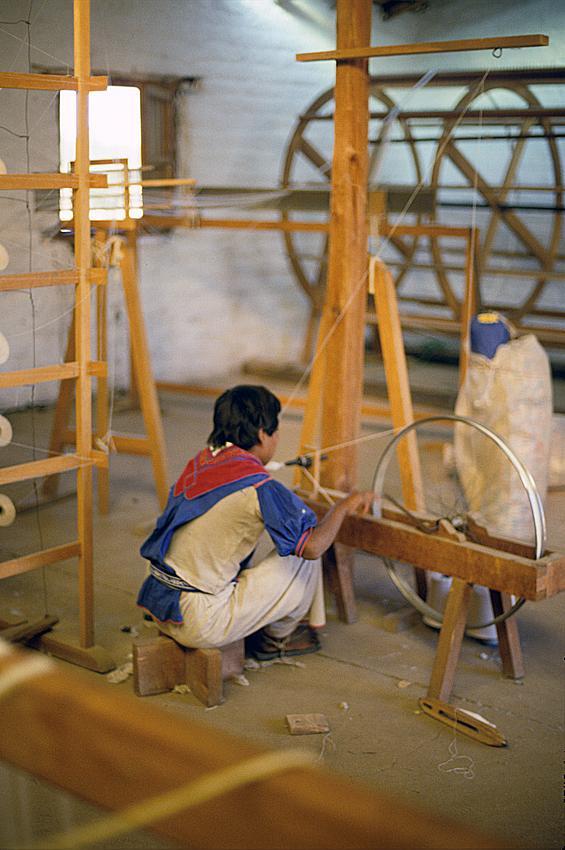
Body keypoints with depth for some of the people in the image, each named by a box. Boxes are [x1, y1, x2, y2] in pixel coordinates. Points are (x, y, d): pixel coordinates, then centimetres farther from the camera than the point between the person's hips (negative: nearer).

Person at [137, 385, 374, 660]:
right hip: (200, 624, -8)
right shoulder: (258, 486, -17)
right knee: (304, 560, 4)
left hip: (157, 606, 8)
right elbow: (313, 546, -17)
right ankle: (277, 637, 23)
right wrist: (344, 506, 1)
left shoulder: (199, 462, 7)